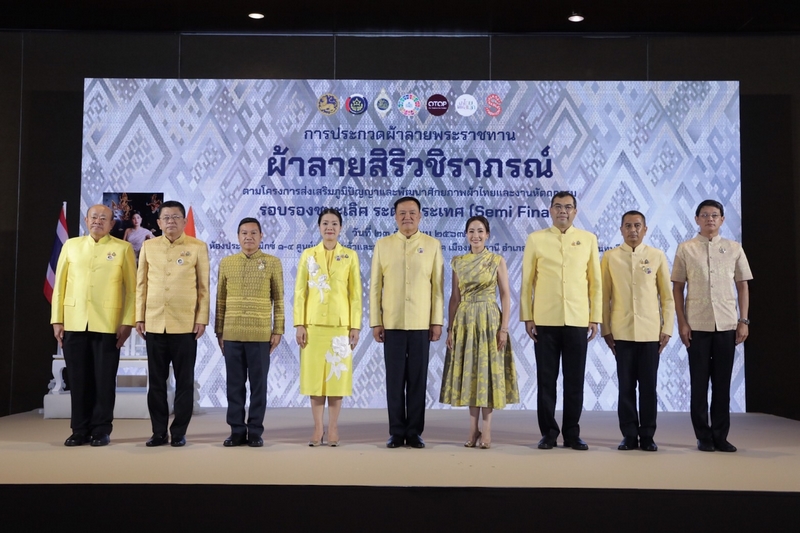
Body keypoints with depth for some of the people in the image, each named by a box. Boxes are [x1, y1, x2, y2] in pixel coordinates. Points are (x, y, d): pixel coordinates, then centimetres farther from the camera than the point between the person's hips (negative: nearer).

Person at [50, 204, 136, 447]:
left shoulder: (123, 248, 3)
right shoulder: (71, 245, 11)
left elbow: (131, 288, 1)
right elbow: (60, 284, 10)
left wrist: (127, 322, -6)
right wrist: (57, 320, 4)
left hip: (107, 325, -2)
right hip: (74, 324, 2)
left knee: (104, 380, 3)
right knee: (78, 380, 6)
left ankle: (101, 430, 12)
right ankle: (80, 430, 16)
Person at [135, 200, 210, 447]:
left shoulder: (198, 247, 1)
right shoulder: (148, 246, 8)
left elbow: (204, 287, 1)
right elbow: (141, 284, 9)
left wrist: (202, 319, -4)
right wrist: (139, 317, 3)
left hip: (185, 324, -2)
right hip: (154, 324, 2)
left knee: (184, 380, 3)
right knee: (156, 380, 6)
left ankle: (179, 432, 11)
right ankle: (159, 431, 15)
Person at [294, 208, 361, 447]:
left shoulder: (350, 256, 4)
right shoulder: (308, 255, 6)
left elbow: (356, 294, 3)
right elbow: (300, 292, 4)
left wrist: (355, 326, -3)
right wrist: (299, 324, -3)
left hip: (340, 324, -1)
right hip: (314, 323, 1)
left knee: (337, 374, 1)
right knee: (314, 374, 2)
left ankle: (333, 428, 10)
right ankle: (318, 428, 11)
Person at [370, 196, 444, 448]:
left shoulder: (433, 245, 5)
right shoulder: (382, 245, 6)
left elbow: (437, 286, 4)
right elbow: (375, 286, 5)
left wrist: (437, 321, 0)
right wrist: (375, 322, 1)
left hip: (421, 323, 0)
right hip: (392, 323, 0)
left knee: (418, 379, 4)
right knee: (395, 379, 4)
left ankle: (415, 432, 13)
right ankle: (397, 432, 13)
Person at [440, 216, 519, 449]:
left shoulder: (497, 261, -1)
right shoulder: (458, 262, 7)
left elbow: (506, 296, -3)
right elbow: (454, 298, 7)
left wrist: (504, 328, -11)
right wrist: (450, 328, 2)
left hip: (489, 320, -3)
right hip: (464, 321, 3)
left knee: (488, 372, 0)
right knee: (469, 372, 6)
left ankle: (486, 429, 7)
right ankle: (474, 428, 15)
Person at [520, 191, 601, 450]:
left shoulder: (588, 239, 8)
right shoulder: (536, 239, 5)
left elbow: (595, 282, 9)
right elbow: (527, 281, 5)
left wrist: (595, 317, 4)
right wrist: (527, 317, 0)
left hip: (578, 321, 1)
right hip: (545, 321, -1)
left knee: (575, 380, 5)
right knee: (546, 379, 4)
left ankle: (572, 434, 16)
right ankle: (548, 433, 15)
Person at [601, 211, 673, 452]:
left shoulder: (657, 256, 5)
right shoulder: (610, 257, 4)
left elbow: (667, 295, 6)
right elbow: (604, 296, 5)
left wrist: (667, 329, 1)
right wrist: (605, 329, 1)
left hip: (650, 332, 0)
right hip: (622, 332, 0)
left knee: (649, 386, 4)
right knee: (626, 386, 5)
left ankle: (647, 436, 14)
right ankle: (629, 435, 14)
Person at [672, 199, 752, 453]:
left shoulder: (734, 249, 7)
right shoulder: (685, 249, 3)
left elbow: (742, 286, 10)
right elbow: (678, 287, 3)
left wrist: (744, 321, 3)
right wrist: (681, 322, -3)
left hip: (726, 324, 1)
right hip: (697, 325, -1)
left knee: (722, 382, 5)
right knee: (699, 382, 4)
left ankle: (720, 435, 14)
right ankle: (704, 436, 12)